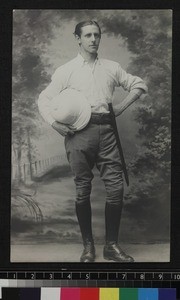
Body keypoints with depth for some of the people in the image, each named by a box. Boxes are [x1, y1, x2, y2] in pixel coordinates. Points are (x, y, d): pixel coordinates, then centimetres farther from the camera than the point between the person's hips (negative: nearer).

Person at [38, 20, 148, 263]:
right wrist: (55, 124, -7)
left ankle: (112, 245, 7)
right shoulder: (66, 71, 10)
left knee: (116, 187, -4)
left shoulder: (111, 67, 15)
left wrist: (121, 107, 9)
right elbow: (44, 99, 9)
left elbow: (139, 85, 22)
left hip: (106, 129, 2)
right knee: (83, 190, 1)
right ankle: (88, 245, 13)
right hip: (79, 131, -2)